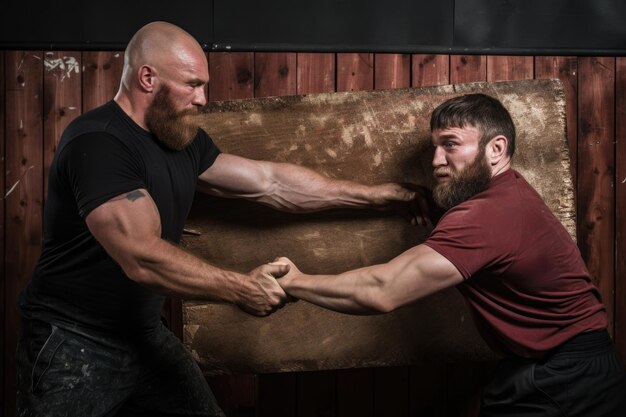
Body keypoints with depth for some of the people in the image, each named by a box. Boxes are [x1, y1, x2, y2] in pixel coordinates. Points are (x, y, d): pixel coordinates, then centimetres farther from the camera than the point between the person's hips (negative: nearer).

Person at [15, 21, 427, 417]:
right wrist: (242, 289, -24)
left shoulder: (182, 140, 4)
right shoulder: (97, 143, -22)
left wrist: (375, 195, 8)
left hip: (144, 335, 8)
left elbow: (270, 182, 8)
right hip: (75, 346, -8)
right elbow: (143, 258, -30)